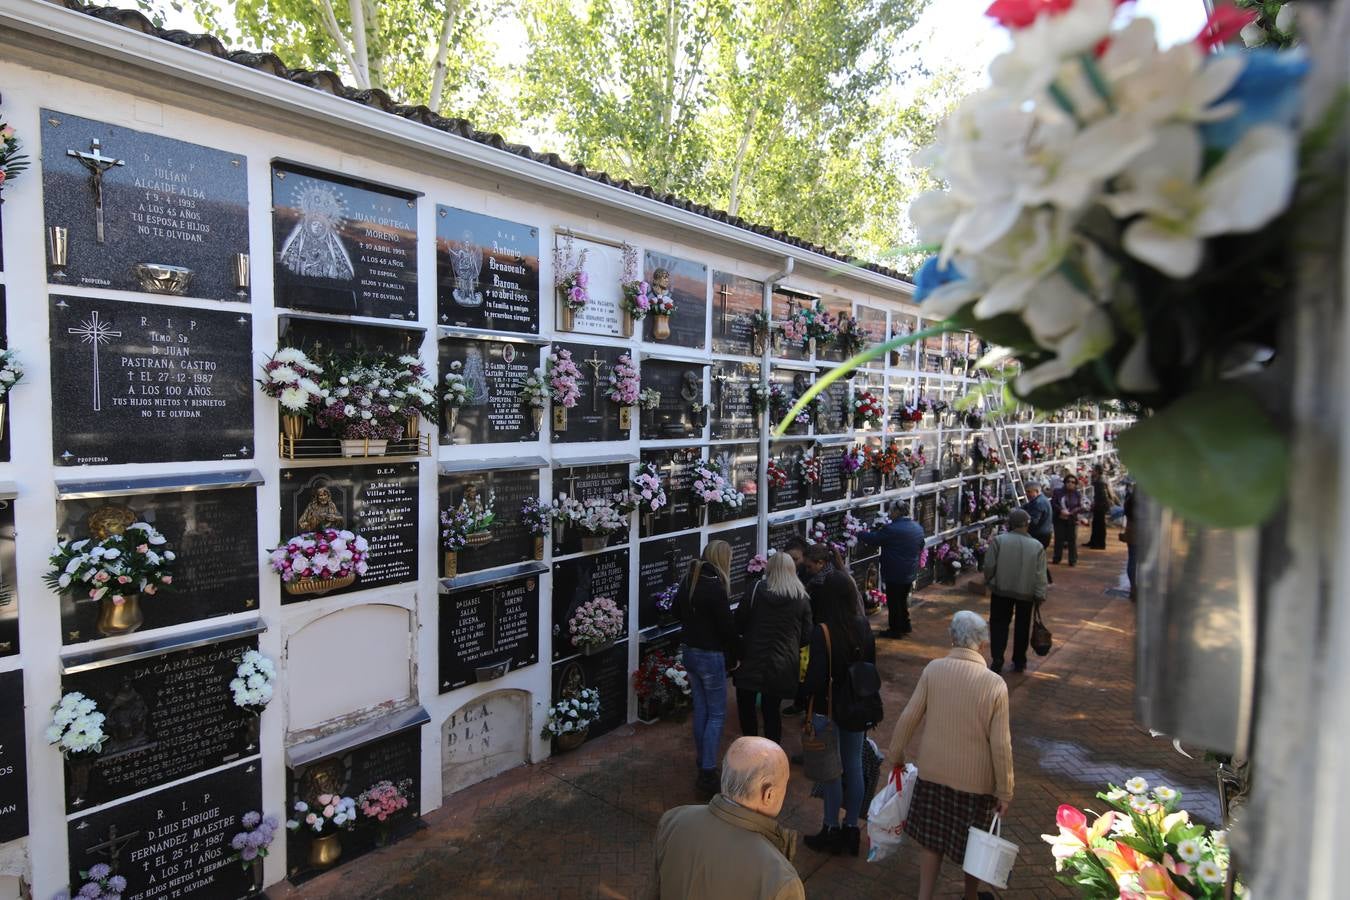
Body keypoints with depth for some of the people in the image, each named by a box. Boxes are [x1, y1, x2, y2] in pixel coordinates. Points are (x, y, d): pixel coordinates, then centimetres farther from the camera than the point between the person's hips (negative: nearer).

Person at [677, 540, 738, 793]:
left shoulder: (688, 581, 2)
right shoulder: (716, 588, -21)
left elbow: (678, 610, 18)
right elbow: (727, 627, -17)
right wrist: (733, 658, -5)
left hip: (689, 651, 7)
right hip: (711, 656, -7)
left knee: (700, 708, 19)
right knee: (716, 714, 3)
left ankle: (702, 760, 30)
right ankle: (708, 772, 3)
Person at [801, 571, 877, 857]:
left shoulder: (823, 631, -23)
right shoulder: (864, 626, -4)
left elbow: (816, 677, -21)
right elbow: (871, 667, 6)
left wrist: (807, 696, 0)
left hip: (829, 710, -5)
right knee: (854, 767, 16)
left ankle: (831, 831, 22)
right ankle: (851, 828, 29)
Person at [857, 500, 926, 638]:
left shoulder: (891, 529, -22)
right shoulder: (918, 527, 5)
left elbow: (872, 539, -17)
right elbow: (920, 547, 19)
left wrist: (859, 534, -1)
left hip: (895, 573, -8)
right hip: (910, 572, 8)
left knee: (893, 602, 5)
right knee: (902, 599, 23)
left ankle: (895, 629, 13)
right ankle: (905, 625, 33)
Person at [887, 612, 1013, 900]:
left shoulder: (933, 670, -13)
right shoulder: (995, 684, -18)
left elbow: (909, 717, -7)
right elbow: (1000, 745, -15)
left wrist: (896, 753, 9)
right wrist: (1005, 791, -2)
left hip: (932, 772, 2)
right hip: (975, 779, -1)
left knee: (931, 840, 19)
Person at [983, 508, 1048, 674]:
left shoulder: (998, 540, -12)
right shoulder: (1037, 546, -7)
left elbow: (989, 565, -9)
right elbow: (1040, 574, -6)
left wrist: (989, 581, 8)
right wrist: (1040, 595, 1)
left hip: (1001, 589, -1)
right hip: (1026, 592, 1)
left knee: (999, 624, 10)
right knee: (1022, 627, 16)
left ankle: (997, 661, 3)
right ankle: (1019, 663, 24)